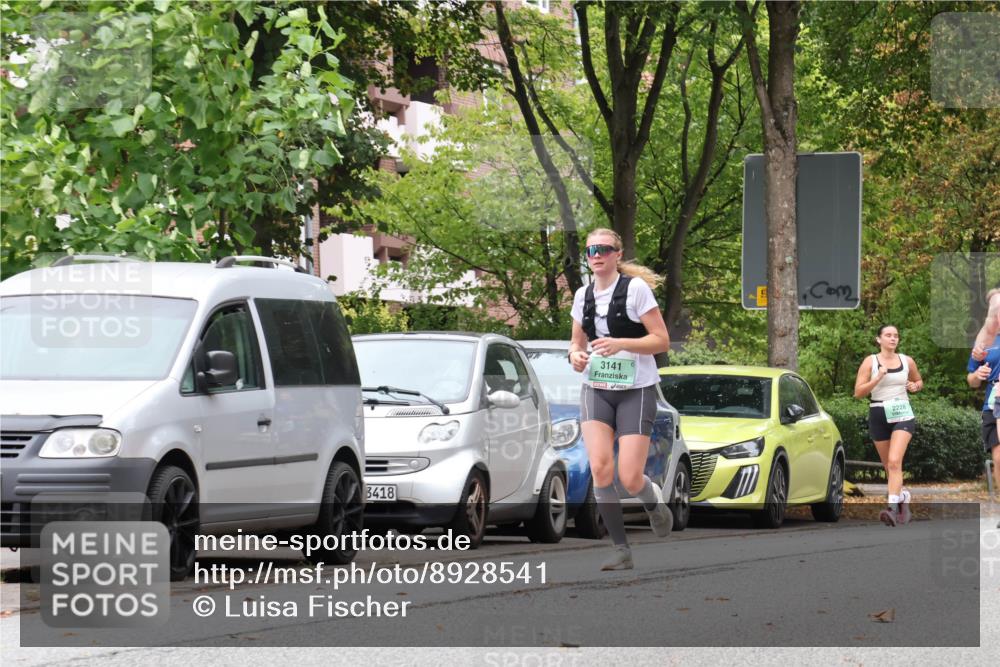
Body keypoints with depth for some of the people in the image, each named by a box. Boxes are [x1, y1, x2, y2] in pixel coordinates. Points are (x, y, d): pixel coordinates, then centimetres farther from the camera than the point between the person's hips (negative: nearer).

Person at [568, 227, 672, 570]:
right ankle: (621, 549, -4)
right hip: (596, 390, 4)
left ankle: (653, 500, 27)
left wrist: (620, 344, -23)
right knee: (600, 468, -15)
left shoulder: (636, 288, -8)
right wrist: (575, 355, -4)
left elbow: (662, 340, -10)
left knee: (630, 478, -11)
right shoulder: (583, 295, 7)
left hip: (636, 390, -4)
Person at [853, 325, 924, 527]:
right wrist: (878, 378, -18)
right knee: (888, 465, 12)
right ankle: (903, 496, 38)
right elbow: (858, 392, -6)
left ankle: (892, 506, -28)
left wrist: (915, 386, -1)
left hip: (902, 414, -1)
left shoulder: (907, 361, 5)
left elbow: (919, 381, 22)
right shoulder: (870, 362, -1)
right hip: (878, 415, 1)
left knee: (894, 461, -19)